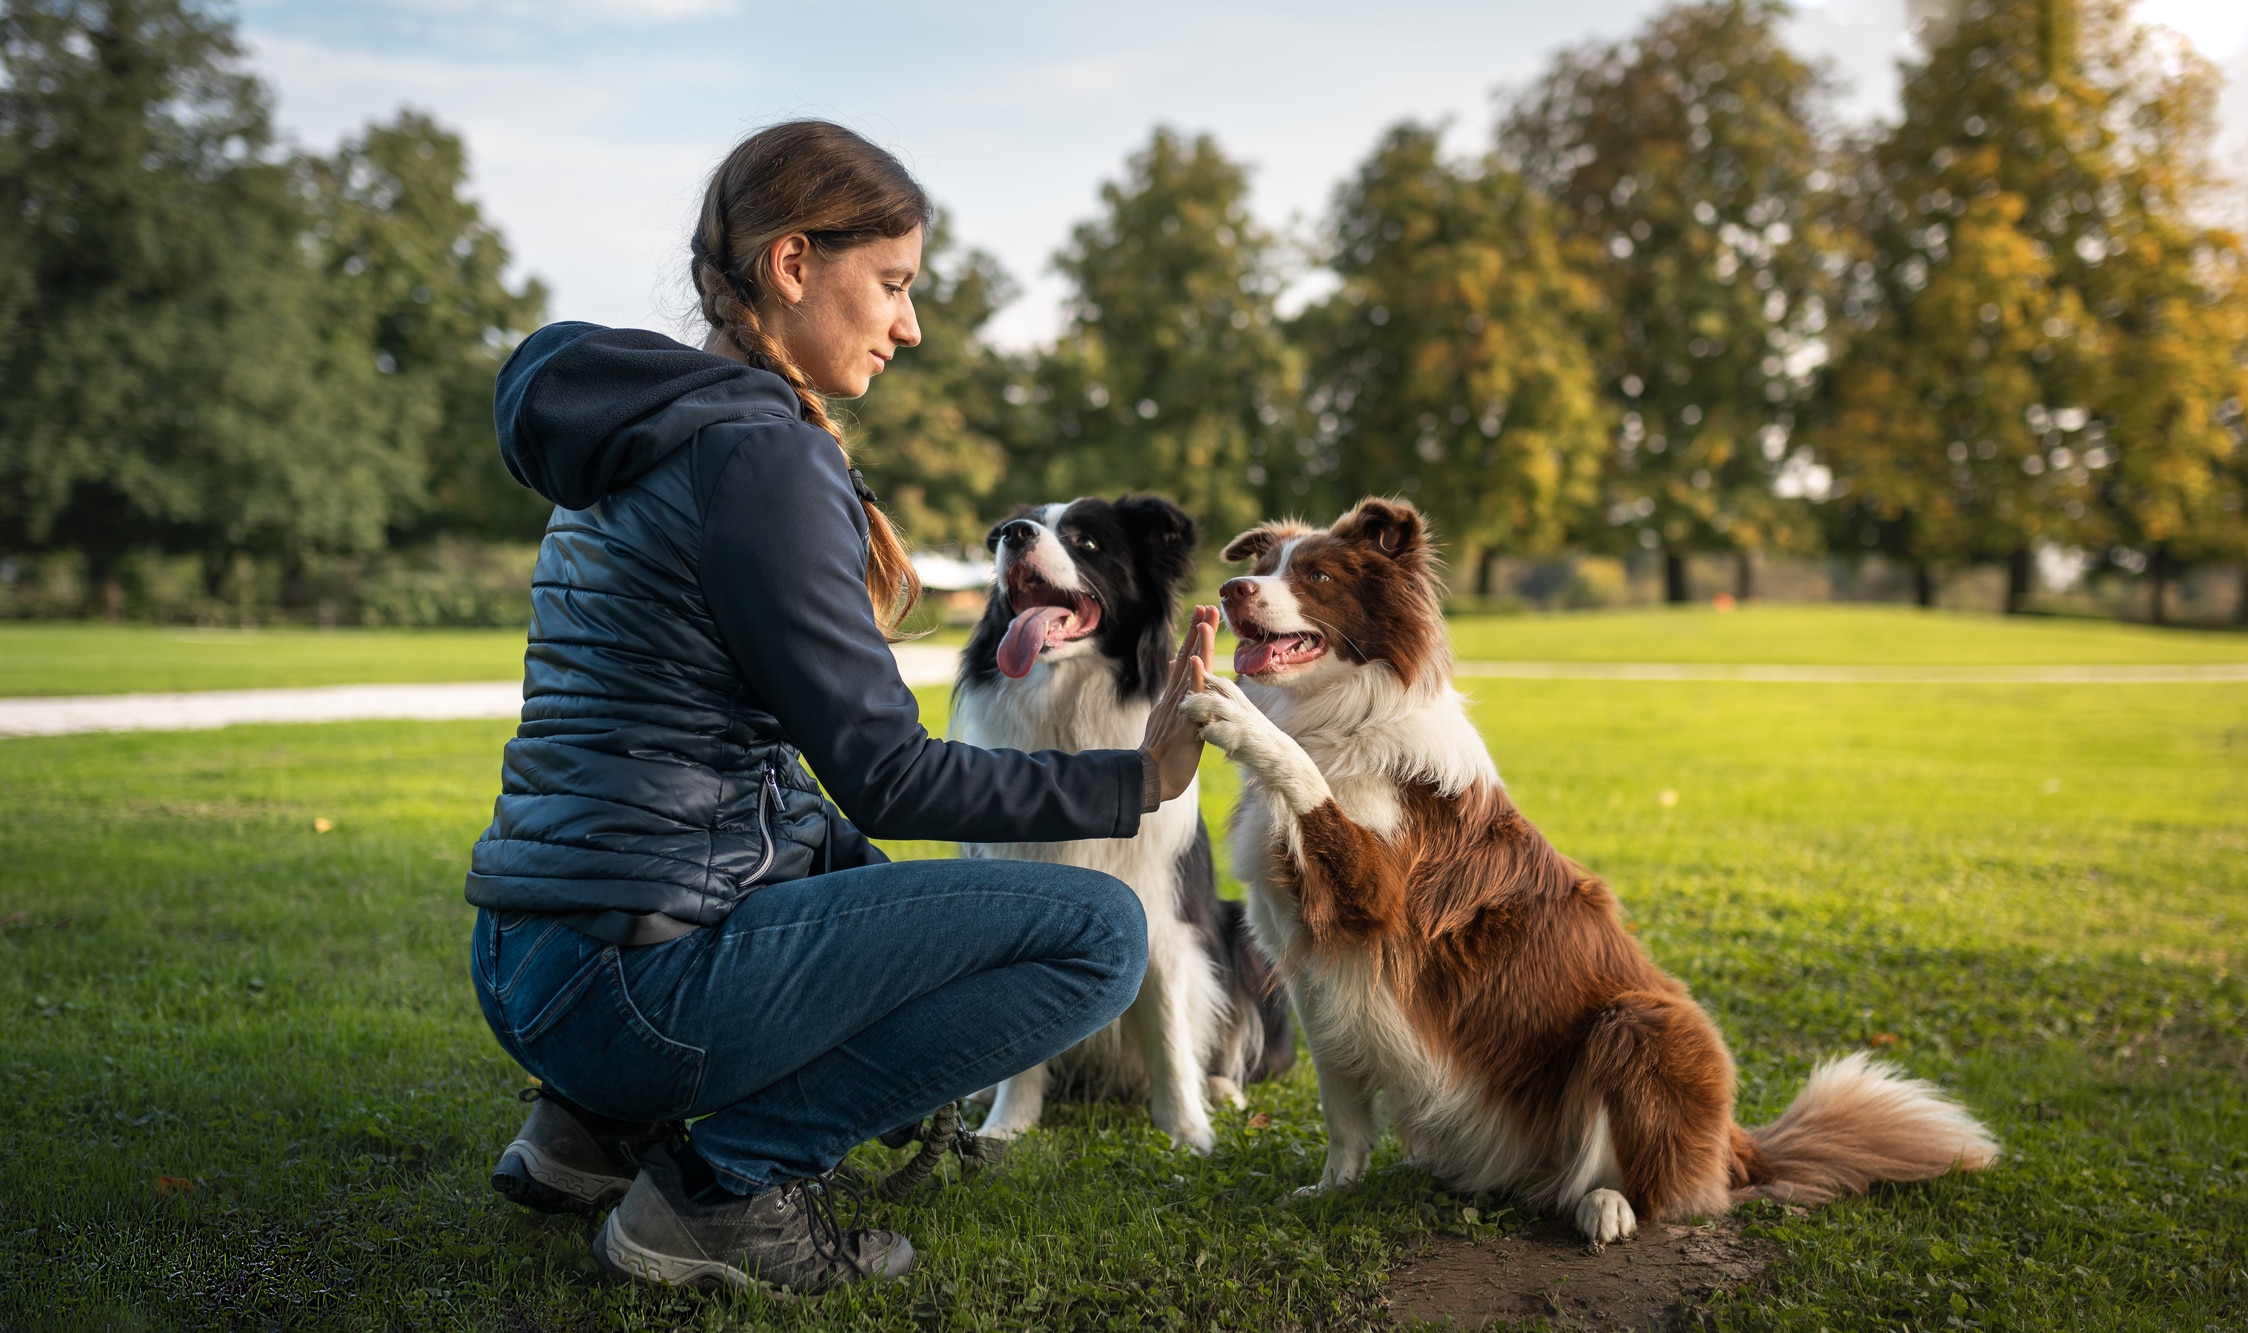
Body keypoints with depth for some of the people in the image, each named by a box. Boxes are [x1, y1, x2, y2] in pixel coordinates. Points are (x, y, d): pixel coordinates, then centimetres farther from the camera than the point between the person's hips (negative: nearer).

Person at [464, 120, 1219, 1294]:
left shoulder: (631, 436, 14)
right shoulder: (758, 454, -16)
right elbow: (888, 778, -15)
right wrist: (1135, 780, -10)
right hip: (632, 973, -10)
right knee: (1099, 931, -9)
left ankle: (606, 1123, 17)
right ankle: (724, 1185, -5)